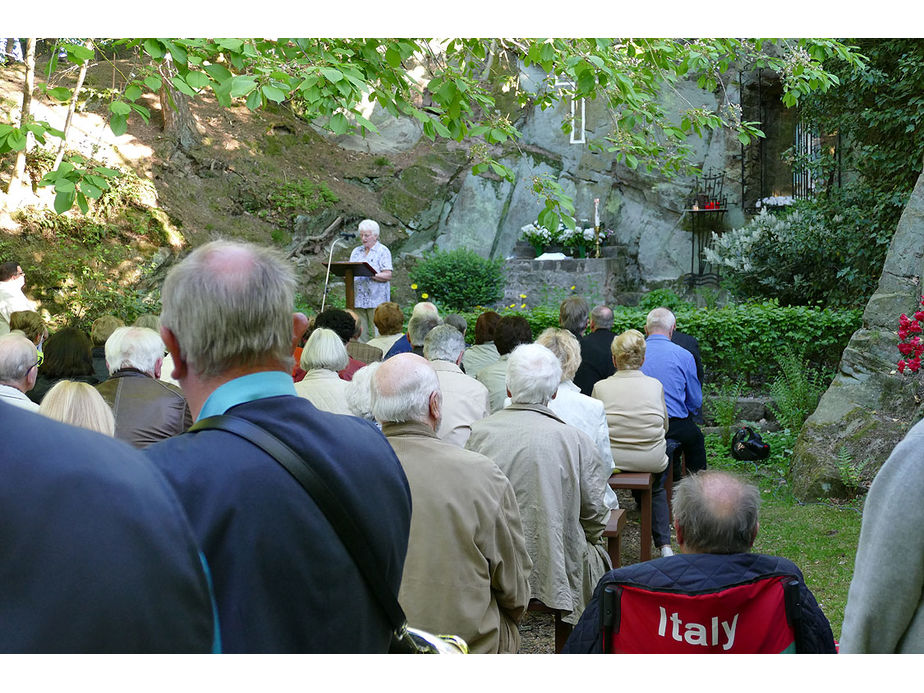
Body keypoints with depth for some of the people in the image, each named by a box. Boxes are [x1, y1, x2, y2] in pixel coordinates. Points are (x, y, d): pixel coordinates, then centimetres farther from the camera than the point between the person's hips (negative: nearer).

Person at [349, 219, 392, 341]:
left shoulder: (383, 251, 1)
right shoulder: (356, 251, 20)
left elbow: (388, 275, -8)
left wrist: (371, 275, -21)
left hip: (376, 300, -5)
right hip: (358, 299, 5)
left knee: (376, 334, -10)